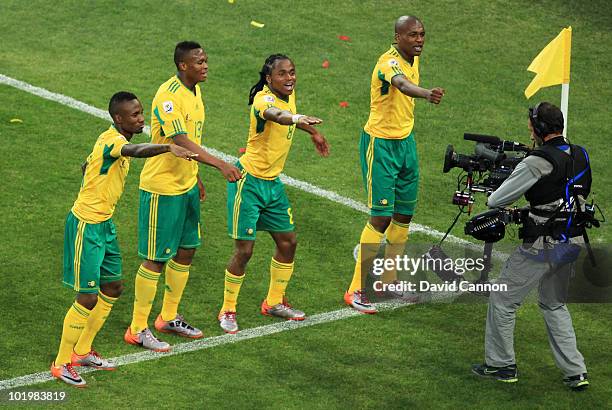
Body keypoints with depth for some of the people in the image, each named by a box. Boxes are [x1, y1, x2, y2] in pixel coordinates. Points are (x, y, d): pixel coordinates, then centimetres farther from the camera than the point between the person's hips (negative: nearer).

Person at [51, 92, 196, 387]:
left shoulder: (111, 140, 8)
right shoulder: (112, 140, -22)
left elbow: (86, 166, 25)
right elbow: (134, 150, -47)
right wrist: (169, 148, -60)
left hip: (104, 223, 10)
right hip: (86, 226, -10)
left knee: (112, 288, 16)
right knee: (87, 299, -5)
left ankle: (82, 351, 31)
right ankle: (61, 364, 8)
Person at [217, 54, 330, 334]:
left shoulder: (288, 95, 3)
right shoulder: (264, 99, -23)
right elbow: (274, 114, -49)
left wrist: (313, 132, 35)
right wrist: (297, 118, -68)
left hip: (273, 183, 8)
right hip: (249, 182, -8)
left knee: (287, 242, 12)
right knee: (244, 250, -5)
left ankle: (274, 302, 30)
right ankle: (227, 311, 11)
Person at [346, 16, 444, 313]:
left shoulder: (413, 59, 6)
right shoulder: (390, 62, -23)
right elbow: (401, 84, -46)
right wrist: (427, 94, -67)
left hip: (405, 141, 8)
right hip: (380, 144, -8)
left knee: (405, 214, 13)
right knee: (381, 217, -8)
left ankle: (389, 276, 30)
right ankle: (356, 291, -1)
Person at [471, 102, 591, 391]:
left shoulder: (538, 163, -18)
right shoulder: (580, 156, 5)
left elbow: (496, 200, -12)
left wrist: (493, 199, 11)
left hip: (541, 247, -8)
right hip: (570, 244, 8)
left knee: (502, 301, 9)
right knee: (554, 305, 22)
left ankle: (500, 365, 17)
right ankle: (575, 372, 16)